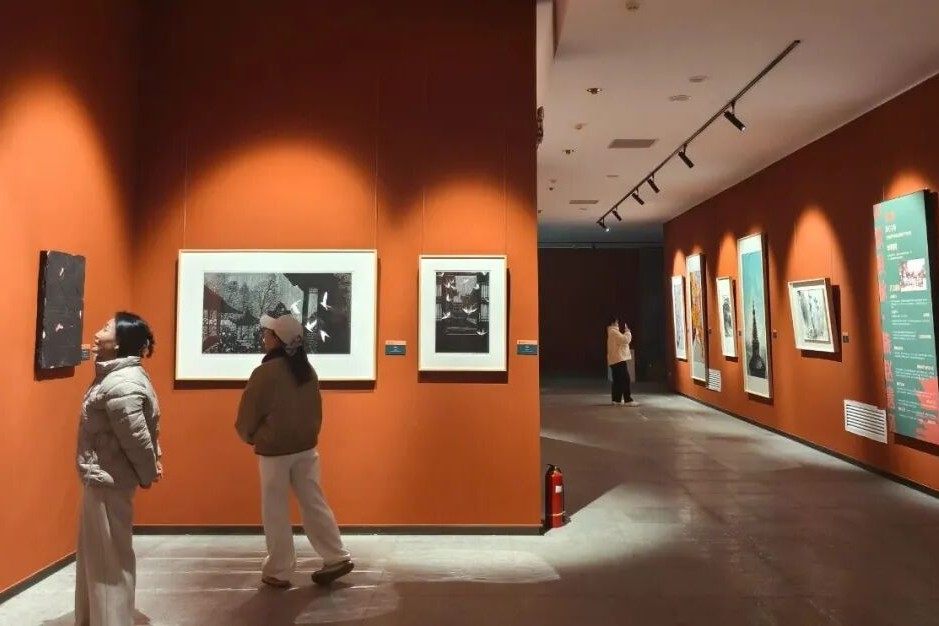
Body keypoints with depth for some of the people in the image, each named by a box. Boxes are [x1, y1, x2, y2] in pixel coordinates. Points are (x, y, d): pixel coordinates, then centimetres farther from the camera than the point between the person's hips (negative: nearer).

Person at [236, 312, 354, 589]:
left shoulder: (265, 372, -17)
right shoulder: (307, 370, 2)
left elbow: (247, 416, -8)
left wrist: (250, 437, 11)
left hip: (273, 451, -6)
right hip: (306, 448, 6)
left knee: (275, 512, 8)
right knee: (314, 504, 13)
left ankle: (278, 571, 19)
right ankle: (337, 558, 17)